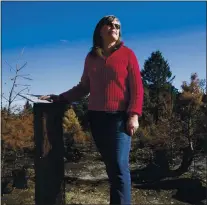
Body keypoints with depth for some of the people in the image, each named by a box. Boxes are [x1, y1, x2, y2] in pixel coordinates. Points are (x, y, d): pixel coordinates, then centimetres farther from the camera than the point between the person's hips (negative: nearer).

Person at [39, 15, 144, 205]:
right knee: (111, 166, 9)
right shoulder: (91, 57, 13)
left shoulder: (127, 54, 3)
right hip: (96, 117, 4)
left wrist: (134, 115, -12)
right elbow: (84, 87, 17)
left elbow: (137, 87, -2)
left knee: (120, 166, -9)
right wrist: (60, 98, 9)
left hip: (119, 117, -3)